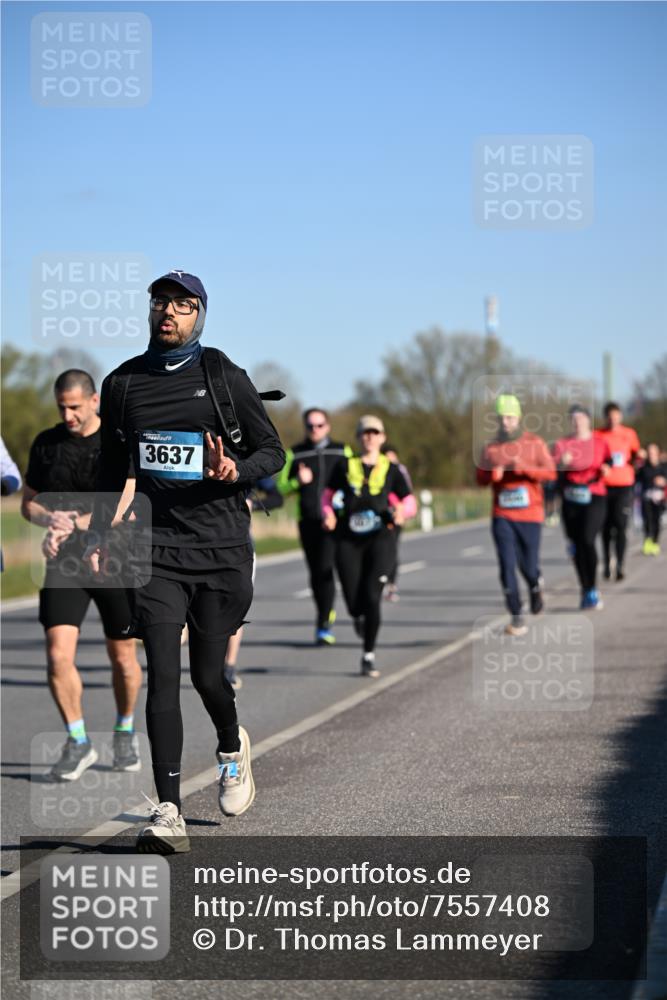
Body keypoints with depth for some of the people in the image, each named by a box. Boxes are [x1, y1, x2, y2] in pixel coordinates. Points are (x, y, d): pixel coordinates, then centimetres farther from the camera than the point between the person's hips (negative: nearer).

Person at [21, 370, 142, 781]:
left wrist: (73, 524, -26)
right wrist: (50, 518, -11)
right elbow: (29, 503, 12)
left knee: (123, 658, 7)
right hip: (64, 563, 2)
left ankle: (125, 732, 32)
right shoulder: (46, 444, 6)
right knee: (59, 654, -12)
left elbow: (120, 506, -16)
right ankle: (78, 743, 2)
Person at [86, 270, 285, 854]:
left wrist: (236, 471, -14)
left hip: (221, 548, -1)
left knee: (208, 675, 5)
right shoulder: (122, 384, 9)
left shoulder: (225, 378, 1)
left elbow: (272, 451, 6)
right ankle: (168, 814, -9)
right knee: (164, 676, -9)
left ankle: (232, 748, 40)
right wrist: (101, 536, 17)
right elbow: (113, 469, 21)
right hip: (158, 548, 1)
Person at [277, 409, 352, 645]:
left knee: (324, 570, -15)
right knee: (315, 573, 8)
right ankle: (326, 614, 29)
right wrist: (298, 481, -11)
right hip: (307, 520, 2)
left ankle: (323, 626, -13)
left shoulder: (342, 451, 10)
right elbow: (282, 487, 9)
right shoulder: (296, 454, 11)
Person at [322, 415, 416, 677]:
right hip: (348, 540, 1)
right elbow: (328, 495, 15)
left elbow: (410, 503, 11)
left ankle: (369, 657, -1)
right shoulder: (345, 466, 8)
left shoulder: (390, 470, 9)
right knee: (354, 603, -4)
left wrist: (401, 511, -12)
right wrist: (328, 515, -5)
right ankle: (359, 617, 37)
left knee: (372, 597, -13)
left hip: (380, 538, -1)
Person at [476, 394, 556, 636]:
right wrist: (492, 474, -14)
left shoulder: (534, 443, 1)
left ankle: (536, 588, 38)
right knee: (507, 566, -9)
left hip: (530, 515, -1)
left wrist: (524, 467, -21)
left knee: (528, 565, 2)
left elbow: (550, 472, -5)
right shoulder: (490, 448, 6)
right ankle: (516, 618, -5)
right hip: (502, 516, 1)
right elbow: (480, 478, 9)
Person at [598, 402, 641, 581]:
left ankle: (620, 566, -8)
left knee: (620, 527, -8)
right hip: (604, 486, 0)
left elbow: (634, 459, 16)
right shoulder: (597, 436, 5)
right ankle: (607, 565, 14)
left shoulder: (629, 434, 7)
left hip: (624, 486, 0)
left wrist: (639, 456, -6)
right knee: (606, 528, 4)